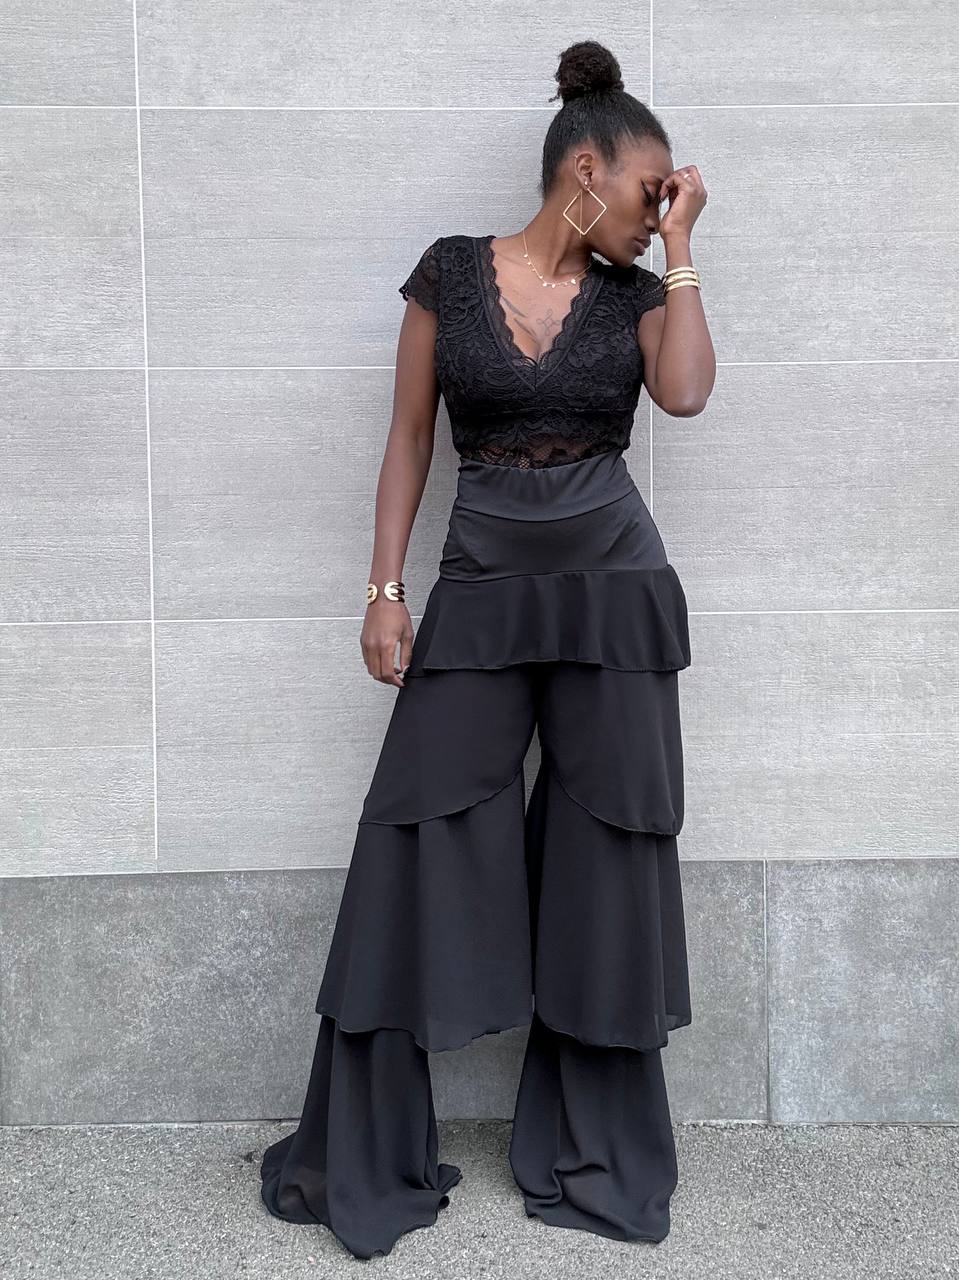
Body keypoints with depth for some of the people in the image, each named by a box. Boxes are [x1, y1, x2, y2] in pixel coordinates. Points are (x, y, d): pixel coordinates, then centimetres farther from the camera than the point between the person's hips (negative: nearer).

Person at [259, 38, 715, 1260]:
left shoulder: (635, 292, 8)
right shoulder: (451, 272, 3)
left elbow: (687, 391, -12)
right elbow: (409, 436, 3)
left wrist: (680, 244, -3)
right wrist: (386, 587, -3)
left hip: (614, 591, 2)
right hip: (481, 587, -1)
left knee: (605, 863, 5)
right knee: (417, 846, -2)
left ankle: (588, 1156, 22)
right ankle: (361, 1156, 15)